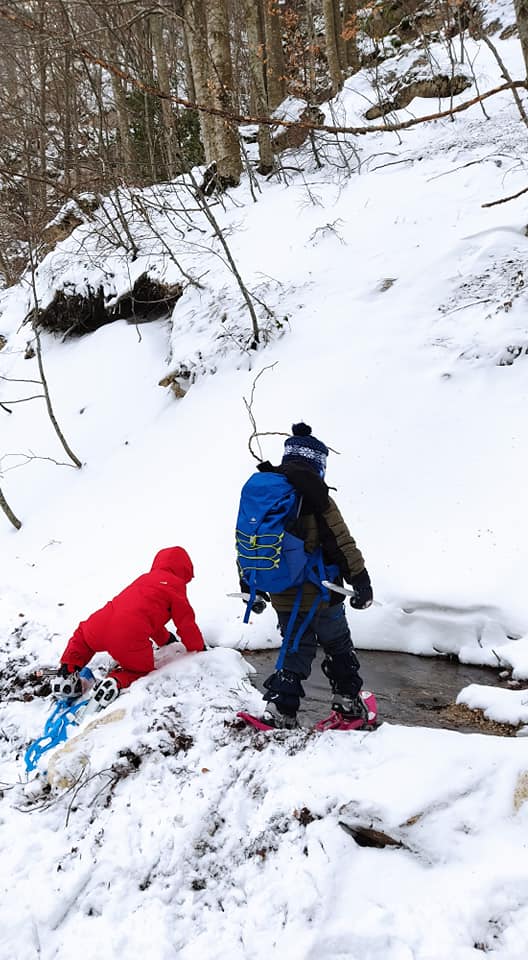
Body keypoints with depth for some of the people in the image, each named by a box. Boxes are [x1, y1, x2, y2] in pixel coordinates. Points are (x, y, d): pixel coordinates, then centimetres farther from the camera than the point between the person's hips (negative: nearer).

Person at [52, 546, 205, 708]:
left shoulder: (145, 578, 33)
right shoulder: (175, 585, 11)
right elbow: (185, 622, 11)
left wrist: (166, 639, 60)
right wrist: (198, 648, 28)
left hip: (101, 624, 6)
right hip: (130, 639, -6)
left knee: (83, 635, 39)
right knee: (141, 668, 23)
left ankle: (68, 670, 18)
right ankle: (117, 681, -6)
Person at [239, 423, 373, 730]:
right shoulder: (316, 497, -15)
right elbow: (342, 544, -14)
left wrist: (251, 588, 19)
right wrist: (361, 583, -4)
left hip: (283, 597, 5)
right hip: (321, 594, -4)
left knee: (296, 652, 16)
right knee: (339, 649, 17)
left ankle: (279, 711, 6)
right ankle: (349, 704, 28)